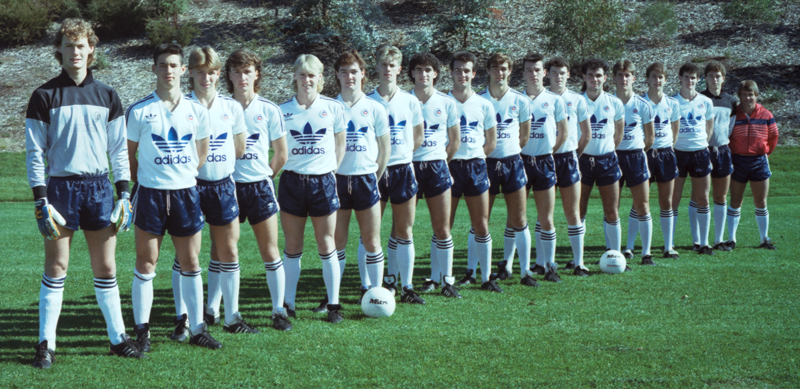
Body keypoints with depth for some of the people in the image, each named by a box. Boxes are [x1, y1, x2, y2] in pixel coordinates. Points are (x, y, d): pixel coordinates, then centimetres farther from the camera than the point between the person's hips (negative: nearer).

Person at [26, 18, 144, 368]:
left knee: (106, 268, 7)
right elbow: (35, 152, -2)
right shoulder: (44, 96, -1)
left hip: (99, 188, 2)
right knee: (56, 269, 0)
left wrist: (123, 194, 4)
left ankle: (118, 338, 15)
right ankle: (46, 344, 7)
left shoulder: (106, 96, 8)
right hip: (60, 186, -2)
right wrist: (40, 199, -9)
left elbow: (118, 148, 11)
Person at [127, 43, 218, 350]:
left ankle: (197, 329, 14)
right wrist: (142, 180, 2)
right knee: (146, 263, 2)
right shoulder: (139, 111, -2)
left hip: (186, 192, 2)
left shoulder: (196, 110, 5)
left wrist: (185, 176, 11)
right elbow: (128, 153, 6)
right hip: (150, 194, -2)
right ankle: (142, 330, 10)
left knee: (190, 263, 7)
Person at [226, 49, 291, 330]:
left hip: (260, 186, 0)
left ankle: (278, 311, 8)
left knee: (270, 252, 1)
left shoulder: (269, 110, 3)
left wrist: (265, 176, 9)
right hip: (228, 187, 0)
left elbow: (281, 154, 10)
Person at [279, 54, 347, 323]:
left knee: (327, 246, 4)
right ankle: (288, 304, 15)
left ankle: (333, 304, 12)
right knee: (292, 247, 7)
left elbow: (340, 145, 11)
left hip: (323, 181, 0)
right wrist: (273, 169, 0)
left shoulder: (334, 108, 2)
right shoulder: (282, 111, 2)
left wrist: (333, 171, 5)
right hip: (292, 180, 1)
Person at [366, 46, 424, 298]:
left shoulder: (410, 101, 4)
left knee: (404, 232, 5)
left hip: (403, 170, 2)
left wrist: (402, 154, 6)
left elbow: (418, 137, 15)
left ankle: (402, 284, 15)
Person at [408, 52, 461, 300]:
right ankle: (406, 285, 0)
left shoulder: (446, 103, 5)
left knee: (442, 228, 4)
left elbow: (455, 141, 14)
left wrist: (441, 162, 12)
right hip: (409, 167, -2)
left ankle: (446, 280, 16)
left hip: (437, 166, 2)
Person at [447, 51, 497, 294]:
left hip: (475, 166, 2)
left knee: (481, 225, 4)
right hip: (449, 166, -2)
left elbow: (491, 142, 14)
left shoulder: (484, 105, 7)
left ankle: (485, 275, 11)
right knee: (445, 225, -1)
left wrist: (474, 158, 5)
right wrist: (444, 165, -7)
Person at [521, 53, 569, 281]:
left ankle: (549, 266, 16)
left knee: (546, 220, 4)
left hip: (544, 161, 1)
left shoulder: (555, 100, 5)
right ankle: (524, 270, 2)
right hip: (521, 161, -1)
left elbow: (564, 132, 12)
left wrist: (549, 152, 5)